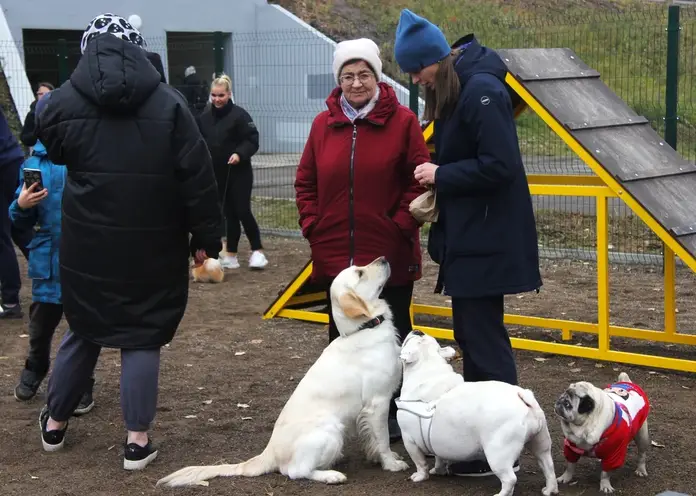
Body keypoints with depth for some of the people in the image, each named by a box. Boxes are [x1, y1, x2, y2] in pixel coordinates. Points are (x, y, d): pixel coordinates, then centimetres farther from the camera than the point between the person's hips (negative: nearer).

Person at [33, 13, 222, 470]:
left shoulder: (63, 102, -3)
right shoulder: (168, 102, -6)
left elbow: (51, 148, 16)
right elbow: (198, 177, -7)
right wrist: (206, 237, -1)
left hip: (88, 246, 2)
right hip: (153, 247, -2)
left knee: (84, 330, 19)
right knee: (143, 335, 7)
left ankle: (55, 423, 33)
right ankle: (138, 440, 9)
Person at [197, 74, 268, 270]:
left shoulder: (239, 114, -12)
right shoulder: (205, 116, 4)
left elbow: (253, 140, -11)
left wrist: (240, 154, -25)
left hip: (239, 173, -5)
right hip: (218, 174, 5)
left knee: (243, 211, -6)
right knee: (229, 214, 10)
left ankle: (257, 251, 7)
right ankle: (231, 255, 17)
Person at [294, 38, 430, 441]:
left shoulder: (402, 121, -5)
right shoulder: (323, 124, 6)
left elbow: (419, 180, -4)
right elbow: (306, 182, 11)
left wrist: (401, 225, -11)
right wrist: (312, 225, 1)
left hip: (390, 254, -3)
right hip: (334, 254, 3)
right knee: (341, 336, 13)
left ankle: (395, 413, 22)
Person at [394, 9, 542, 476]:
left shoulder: (482, 90, -19)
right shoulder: (451, 90, 11)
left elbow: (500, 165, -24)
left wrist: (441, 175, -15)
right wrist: (435, 170, 3)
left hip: (486, 239, -10)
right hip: (468, 234, 10)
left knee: (484, 338, -4)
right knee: (472, 333, 16)